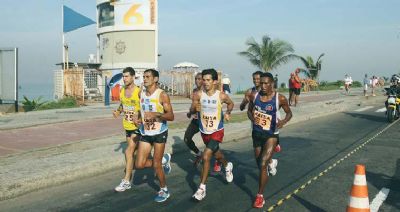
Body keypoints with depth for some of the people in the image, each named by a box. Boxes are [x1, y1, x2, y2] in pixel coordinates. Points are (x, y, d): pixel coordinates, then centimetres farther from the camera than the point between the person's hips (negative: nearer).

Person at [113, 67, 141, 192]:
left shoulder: (139, 92, -16)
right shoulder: (122, 90, 3)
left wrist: (139, 116, -28)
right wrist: (118, 111, -1)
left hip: (137, 126, -6)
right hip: (127, 125, 6)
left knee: (129, 151, -11)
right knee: (133, 151, 17)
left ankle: (126, 181, -4)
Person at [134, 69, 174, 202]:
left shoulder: (162, 95, -13)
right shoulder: (141, 94, 5)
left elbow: (171, 116, -17)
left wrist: (155, 114, -31)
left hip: (159, 133, -5)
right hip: (145, 133, 6)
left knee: (156, 165, -1)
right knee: (139, 165, -1)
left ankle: (164, 190, 22)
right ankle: (163, 160, 25)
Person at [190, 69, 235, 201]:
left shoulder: (221, 96, -14)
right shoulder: (198, 95, -12)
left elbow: (230, 103, 8)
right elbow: (191, 111, -17)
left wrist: (228, 113, -7)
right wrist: (195, 108, -37)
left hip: (217, 131, -3)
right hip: (204, 131, 3)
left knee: (206, 157, -18)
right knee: (216, 154, 25)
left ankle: (202, 188, -6)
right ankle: (227, 166, 59)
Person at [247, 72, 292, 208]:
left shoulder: (280, 98, -15)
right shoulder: (254, 96, -7)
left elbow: (289, 113, 0)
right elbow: (249, 110, 10)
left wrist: (284, 121, -22)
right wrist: (252, 118, -14)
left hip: (271, 135, -4)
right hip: (257, 133, 4)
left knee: (263, 165, -15)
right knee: (260, 164, 21)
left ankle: (260, 196, 0)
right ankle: (271, 162, 60)